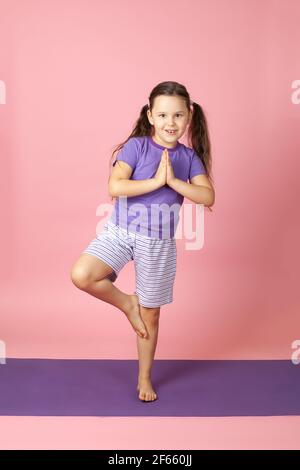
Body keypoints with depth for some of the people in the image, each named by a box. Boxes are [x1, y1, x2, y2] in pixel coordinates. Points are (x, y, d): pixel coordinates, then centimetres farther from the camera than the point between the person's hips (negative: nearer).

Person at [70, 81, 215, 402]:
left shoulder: (188, 156, 1)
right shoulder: (136, 146, -9)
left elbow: (208, 197, -10)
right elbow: (114, 187, -21)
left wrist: (173, 181, -19)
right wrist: (156, 180, -23)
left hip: (159, 243, 2)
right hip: (120, 232, -1)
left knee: (150, 315, 11)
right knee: (81, 275, -27)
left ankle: (144, 379, 32)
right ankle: (127, 303, 3)